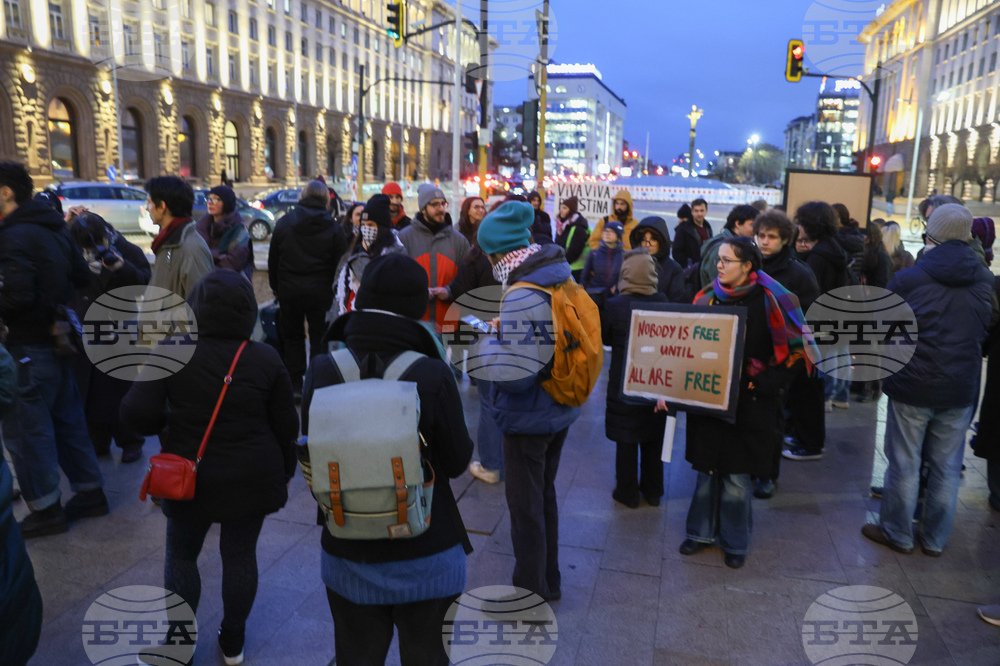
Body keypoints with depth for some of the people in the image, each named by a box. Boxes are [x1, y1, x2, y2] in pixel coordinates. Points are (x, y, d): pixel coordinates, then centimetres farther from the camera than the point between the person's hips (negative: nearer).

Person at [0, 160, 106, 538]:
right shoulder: (55, 229, 9)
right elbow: (82, 277, 15)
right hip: (58, 338, 9)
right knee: (67, 420, 17)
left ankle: (47, 510, 11)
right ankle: (90, 493, 26)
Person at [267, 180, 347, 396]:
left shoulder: (284, 223, 0)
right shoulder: (333, 229, -4)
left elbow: (273, 259, 5)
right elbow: (336, 264, -4)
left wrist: (276, 287, 13)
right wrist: (328, 287, 6)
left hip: (289, 291, 1)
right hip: (320, 291, -1)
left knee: (292, 337, 13)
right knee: (319, 338, 8)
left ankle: (295, 384, 16)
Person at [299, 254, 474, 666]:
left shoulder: (323, 372, -15)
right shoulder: (433, 376, -21)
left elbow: (308, 457, -3)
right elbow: (457, 461, -10)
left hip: (349, 552, 2)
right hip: (425, 554, -1)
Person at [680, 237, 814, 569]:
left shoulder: (768, 301, -7)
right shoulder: (707, 297, 4)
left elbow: (790, 352, -6)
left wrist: (760, 385, -16)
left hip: (747, 405, -3)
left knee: (735, 477, 6)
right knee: (707, 470, 12)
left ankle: (735, 542, 26)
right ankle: (701, 531, 30)